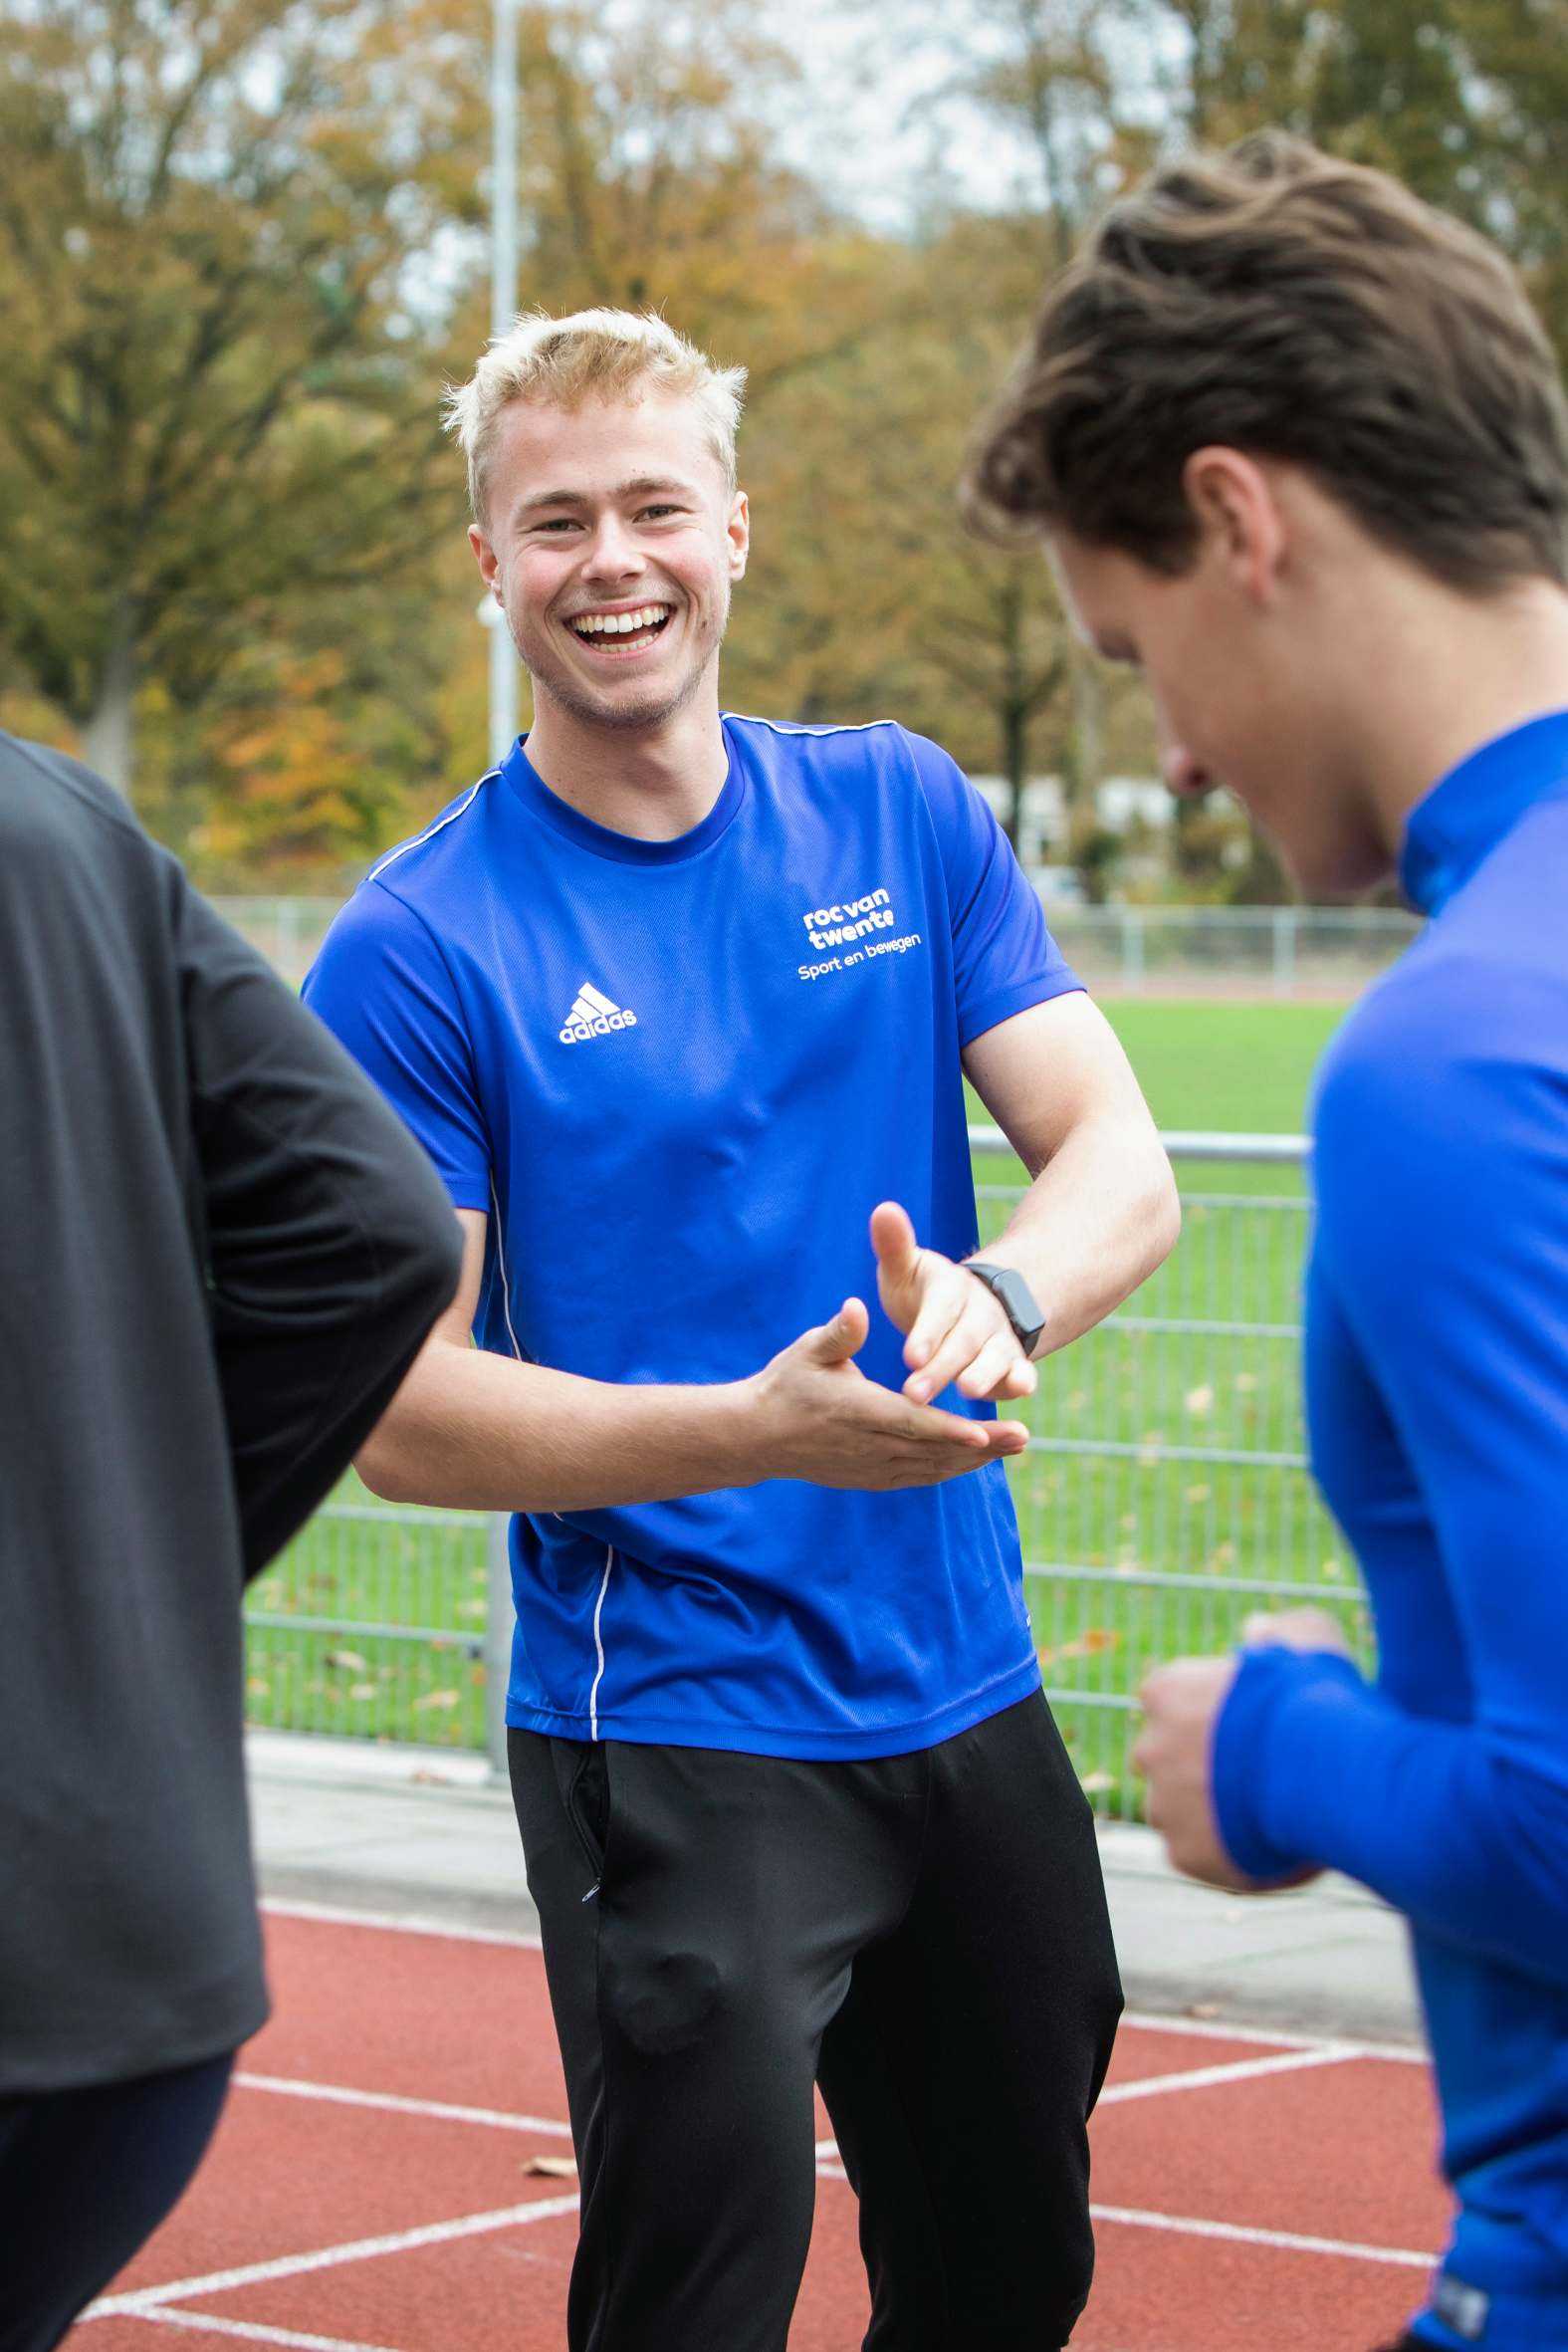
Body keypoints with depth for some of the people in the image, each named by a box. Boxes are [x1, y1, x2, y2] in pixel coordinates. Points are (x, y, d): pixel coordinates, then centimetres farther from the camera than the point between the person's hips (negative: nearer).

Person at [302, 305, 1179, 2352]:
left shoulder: (901, 815, 3)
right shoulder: (420, 950, -9)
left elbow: (1121, 1163, -3)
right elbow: (401, 1410, -12)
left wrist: (994, 1303, -27)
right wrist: (760, 1432, -27)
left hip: (970, 1701, 5)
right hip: (674, 1730, -5)